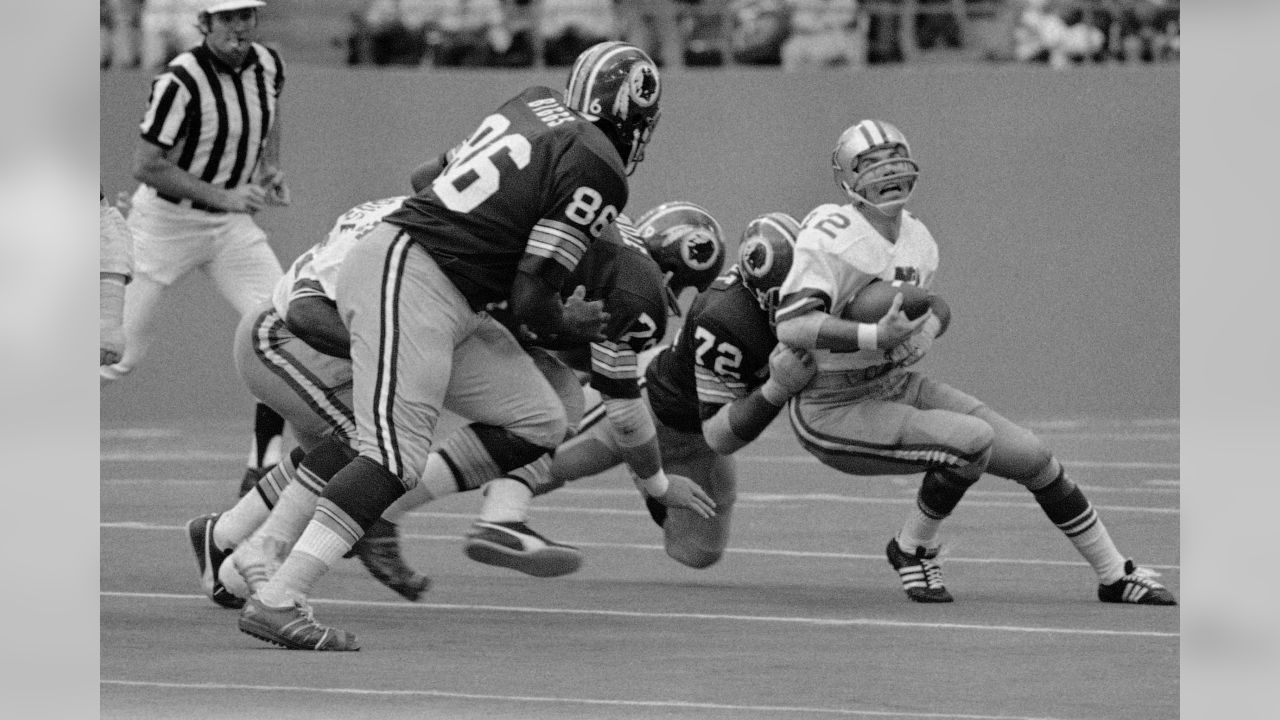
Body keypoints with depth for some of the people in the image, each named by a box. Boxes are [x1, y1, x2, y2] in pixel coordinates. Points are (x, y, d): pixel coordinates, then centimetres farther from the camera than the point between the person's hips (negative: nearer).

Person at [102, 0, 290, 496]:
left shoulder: (268, 65, -3)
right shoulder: (181, 82, -24)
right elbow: (146, 166, -23)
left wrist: (270, 167, 6)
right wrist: (223, 196, -28)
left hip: (231, 224, 6)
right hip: (166, 219, -6)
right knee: (120, 353, -3)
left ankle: (264, 469, -4)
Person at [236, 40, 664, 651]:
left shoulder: (533, 104, 14)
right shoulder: (597, 173, -9)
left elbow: (426, 175, 21)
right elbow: (530, 302, -9)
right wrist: (570, 325, 11)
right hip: (411, 281, -9)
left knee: (538, 423, 9)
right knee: (397, 455, -17)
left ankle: (383, 521, 6)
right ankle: (276, 601, -25)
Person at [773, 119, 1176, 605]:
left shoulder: (917, 240, 4)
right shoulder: (832, 236, -21)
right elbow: (791, 327, -32)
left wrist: (919, 335, -5)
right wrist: (876, 337, -40)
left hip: (898, 387, 8)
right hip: (834, 413, -8)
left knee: (1032, 457, 3)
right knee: (972, 440, -28)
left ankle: (1115, 576, 20)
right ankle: (913, 549, -3)